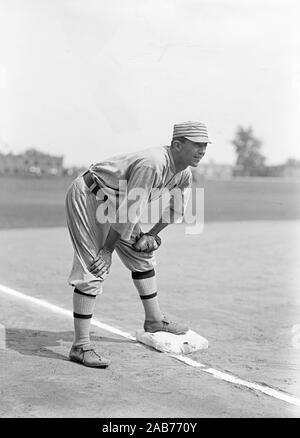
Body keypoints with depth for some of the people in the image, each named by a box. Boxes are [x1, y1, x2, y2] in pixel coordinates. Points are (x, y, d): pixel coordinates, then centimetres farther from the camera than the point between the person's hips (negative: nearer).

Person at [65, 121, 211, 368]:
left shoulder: (183, 173, -3)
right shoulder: (152, 164, -32)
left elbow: (178, 207, 12)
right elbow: (130, 212, -29)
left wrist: (152, 235, 5)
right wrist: (108, 249, -23)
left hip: (112, 202, 10)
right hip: (87, 196, -10)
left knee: (142, 255, 15)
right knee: (93, 269, -15)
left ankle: (154, 320, 31)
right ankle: (81, 347, -11)